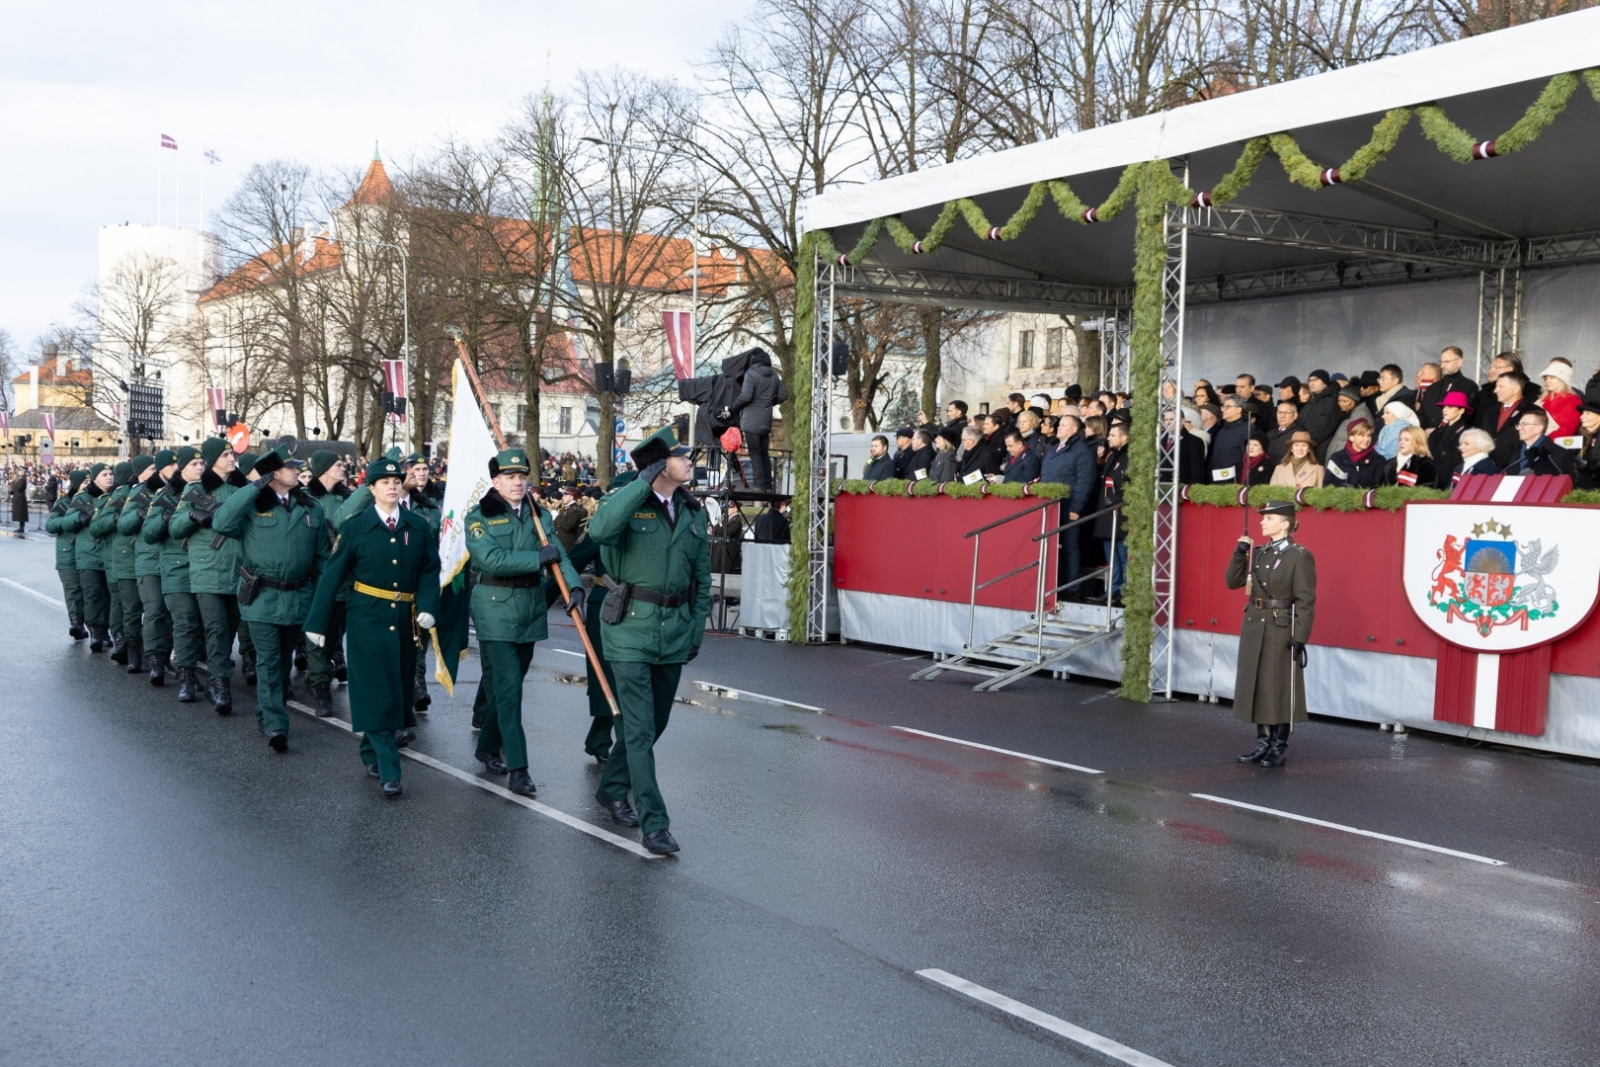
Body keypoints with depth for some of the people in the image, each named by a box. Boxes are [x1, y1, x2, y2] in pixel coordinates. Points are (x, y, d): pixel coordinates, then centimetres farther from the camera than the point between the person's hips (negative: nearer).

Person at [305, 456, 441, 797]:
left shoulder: (418, 526, 5)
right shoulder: (354, 526, -3)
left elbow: (430, 570, 6)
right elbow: (333, 575, -2)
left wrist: (427, 607, -11)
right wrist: (317, 622, -4)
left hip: (405, 619, 4)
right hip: (367, 618, -4)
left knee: (397, 689, 11)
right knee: (377, 693, -7)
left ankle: (371, 753, 30)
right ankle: (388, 771, -7)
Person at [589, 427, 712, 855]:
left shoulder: (693, 512, 7)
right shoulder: (627, 503, -9)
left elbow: (702, 576, 15)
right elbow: (600, 530, -34)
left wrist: (697, 626, 12)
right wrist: (645, 482, -29)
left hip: (674, 630, 6)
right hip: (632, 627, -6)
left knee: (654, 723, 17)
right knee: (640, 729, -8)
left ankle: (613, 789, 38)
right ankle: (654, 823, -4)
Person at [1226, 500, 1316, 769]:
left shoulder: (1300, 556, -10)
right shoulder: (1257, 553, 9)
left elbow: (1306, 601, -12)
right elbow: (1233, 582, 10)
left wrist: (1300, 638, -16)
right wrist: (1239, 554, -3)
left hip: (1281, 630, -7)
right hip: (1254, 627, 7)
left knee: (1279, 689, 1)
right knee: (1257, 686, 11)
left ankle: (1280, 749, 10)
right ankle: (1263, 743, 20)